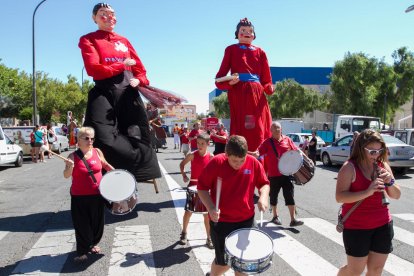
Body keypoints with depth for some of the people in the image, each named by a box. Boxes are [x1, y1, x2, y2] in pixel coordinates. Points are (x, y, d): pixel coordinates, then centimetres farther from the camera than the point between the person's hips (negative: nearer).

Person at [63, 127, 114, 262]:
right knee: (82, 225, 3)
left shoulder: (97, 152, 0)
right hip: (79, 197, -3)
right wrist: (69, 167, -32)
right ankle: (82, 251, 19)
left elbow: (105, 165, 17)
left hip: (97, 195, 3)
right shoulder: (73, 156, -9)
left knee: (97, 222, 15)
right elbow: (66, 176, -14)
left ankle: (93, 244, 38)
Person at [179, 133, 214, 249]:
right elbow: (182, 164, 2)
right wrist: (184, 175, -13)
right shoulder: (192, 155, -11)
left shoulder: (211, 157, -7)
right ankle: (184, 233, 32)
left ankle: (209, 238, 19)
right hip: (192, 186, -1)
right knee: (188, 211, 9)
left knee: (207, 213, 6)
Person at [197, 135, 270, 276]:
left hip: (246, 220, 3)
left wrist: (263, 196, -15)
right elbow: (202, 187, -9)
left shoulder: (253, 163, -8)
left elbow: (264, 183, 6)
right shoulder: (216, 163, -15)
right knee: (224, 262, 8)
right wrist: (211, 208, -22)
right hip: (221, 221, -3)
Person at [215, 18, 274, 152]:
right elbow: (220, 79, 3)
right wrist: (229, 82, -19)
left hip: (257, 94, 4)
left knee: (260, 132, -1)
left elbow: (266, 79, 16)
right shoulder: (231, 49, 11)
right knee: (240, 130, -9)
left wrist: (269, 88, -6)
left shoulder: (260, 52, 18)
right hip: (238, 93, -3)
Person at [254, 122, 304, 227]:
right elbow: (258, 152, -14)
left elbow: (296, 151, 12)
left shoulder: (287, 140, 4)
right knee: (273, 196, 13)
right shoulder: (267, 142, -4)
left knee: (290, 196, 0)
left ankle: (293, 219, 5)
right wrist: (256, 154, -36)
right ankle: (275, 216, 32)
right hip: (273, 175, -1)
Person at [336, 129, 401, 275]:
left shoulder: (383, 165, 3)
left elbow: (396, 195, 7)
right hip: (356, 227, -5)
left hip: (383, 225, 5)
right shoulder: (350, 167, -14)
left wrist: (390, 182, -13)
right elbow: (339, 197, -21)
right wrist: (367, 192, -30)